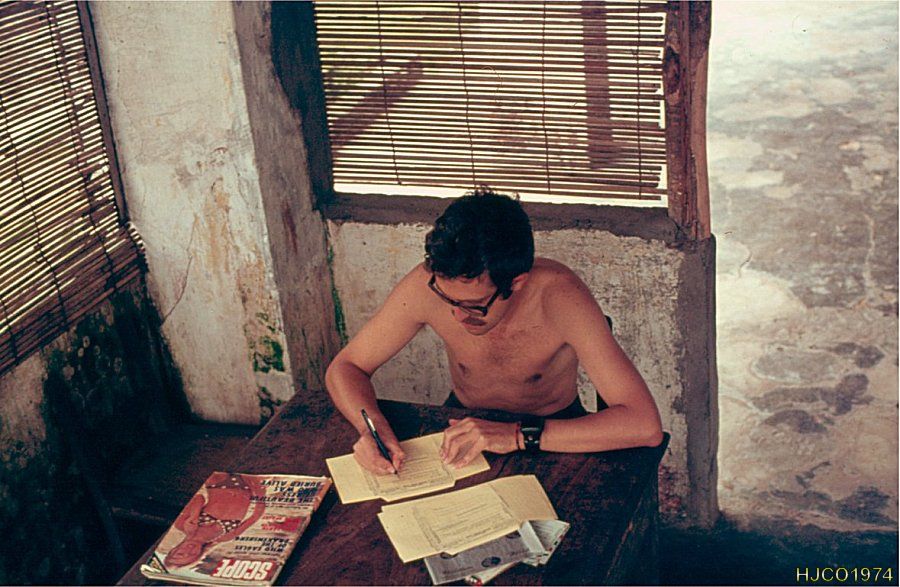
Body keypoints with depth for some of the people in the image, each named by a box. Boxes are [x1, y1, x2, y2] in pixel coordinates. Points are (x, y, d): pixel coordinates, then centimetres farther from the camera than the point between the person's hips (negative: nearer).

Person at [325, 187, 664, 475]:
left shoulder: (557, 296, -33)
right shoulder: (428, 285, -25)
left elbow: (645, 425, -38)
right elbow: (344, 367, -11)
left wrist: (519, 435, -43)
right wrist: (373, 427, -32)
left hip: (552, 429, -2)